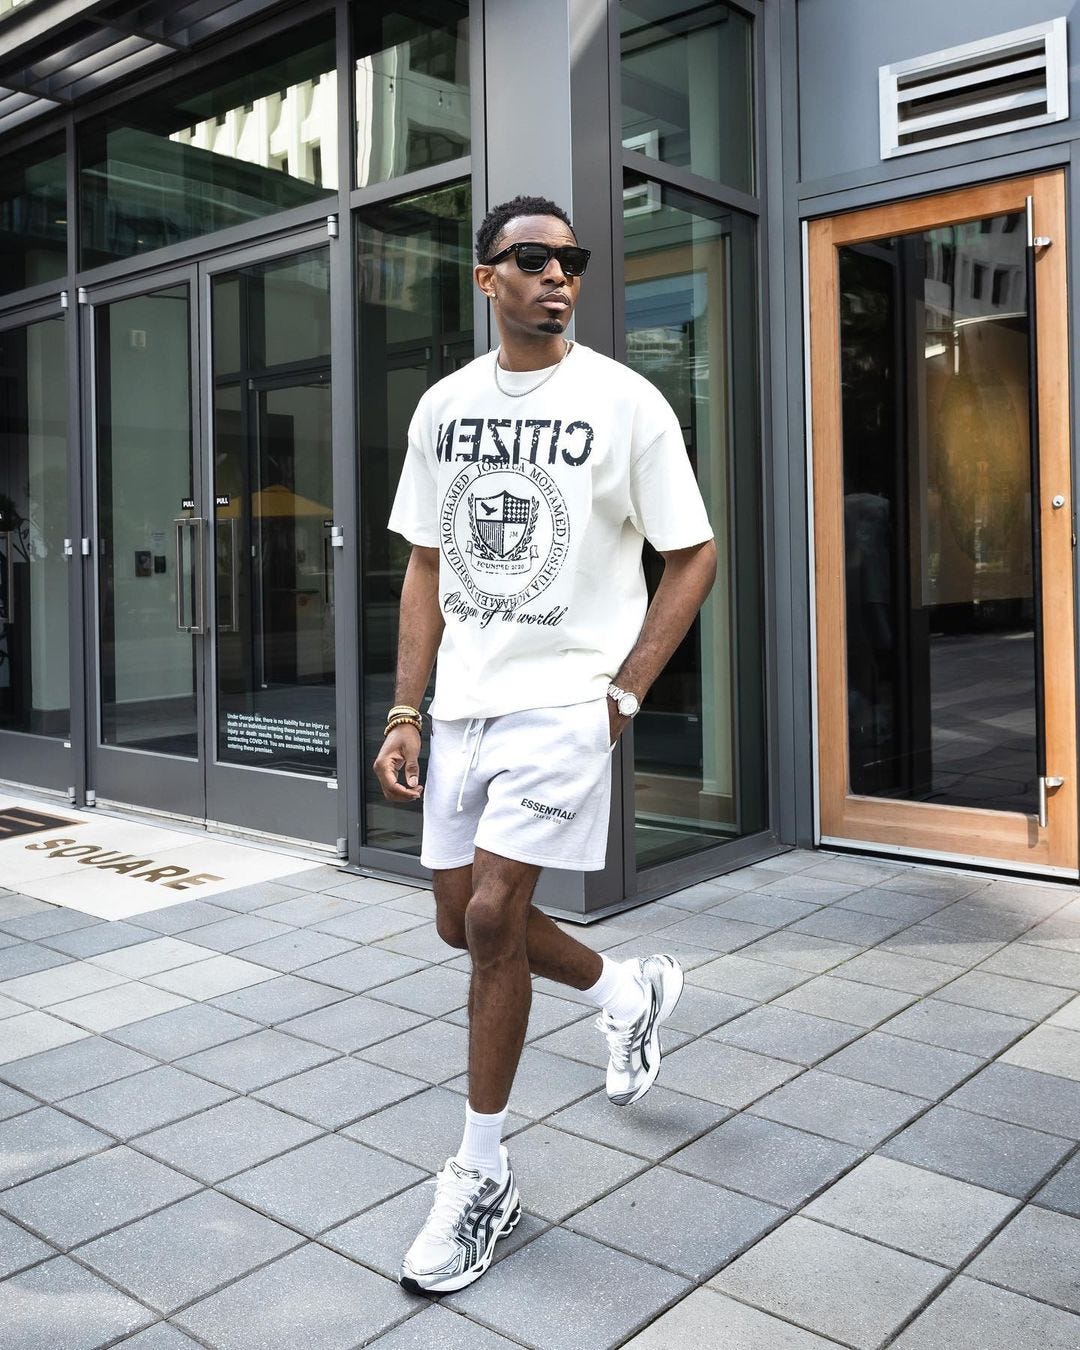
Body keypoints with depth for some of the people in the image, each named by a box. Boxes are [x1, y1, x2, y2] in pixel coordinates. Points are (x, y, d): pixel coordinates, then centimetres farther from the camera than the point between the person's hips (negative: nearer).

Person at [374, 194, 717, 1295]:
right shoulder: (444, 407, 8)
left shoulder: (623, 402, -5)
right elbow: (427, 569, 11)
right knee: (463, 923, 12)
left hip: (565, 699, -5)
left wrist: (623, 692, -10)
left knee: (492, 914, -11)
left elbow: (693, 558, -2)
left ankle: (481, 1176, 9)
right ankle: (632, 992, 40)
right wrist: (405, 714, 5)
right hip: (463, 701, 6)